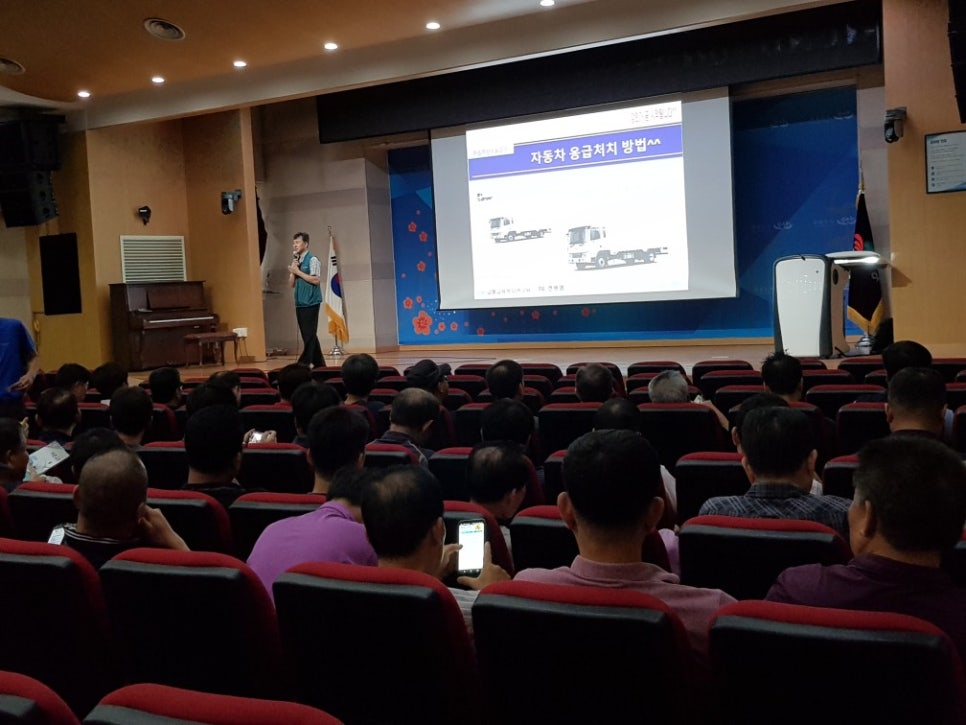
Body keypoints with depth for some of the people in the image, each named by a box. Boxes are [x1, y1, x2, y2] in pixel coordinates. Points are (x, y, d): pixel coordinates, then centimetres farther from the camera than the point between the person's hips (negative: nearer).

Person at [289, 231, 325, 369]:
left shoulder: (312, 260, -7)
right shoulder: (296, 262, 15)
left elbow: (316, 280, -17)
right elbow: (291, 284, 15)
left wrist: (298, 272, -13)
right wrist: (293, 272, -2)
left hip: (311, 302, -8)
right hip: (300, 302, 8)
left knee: (309, 334, -7)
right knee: (307, 334, 9)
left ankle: (305, 363, -7)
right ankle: (318, 363, 15)